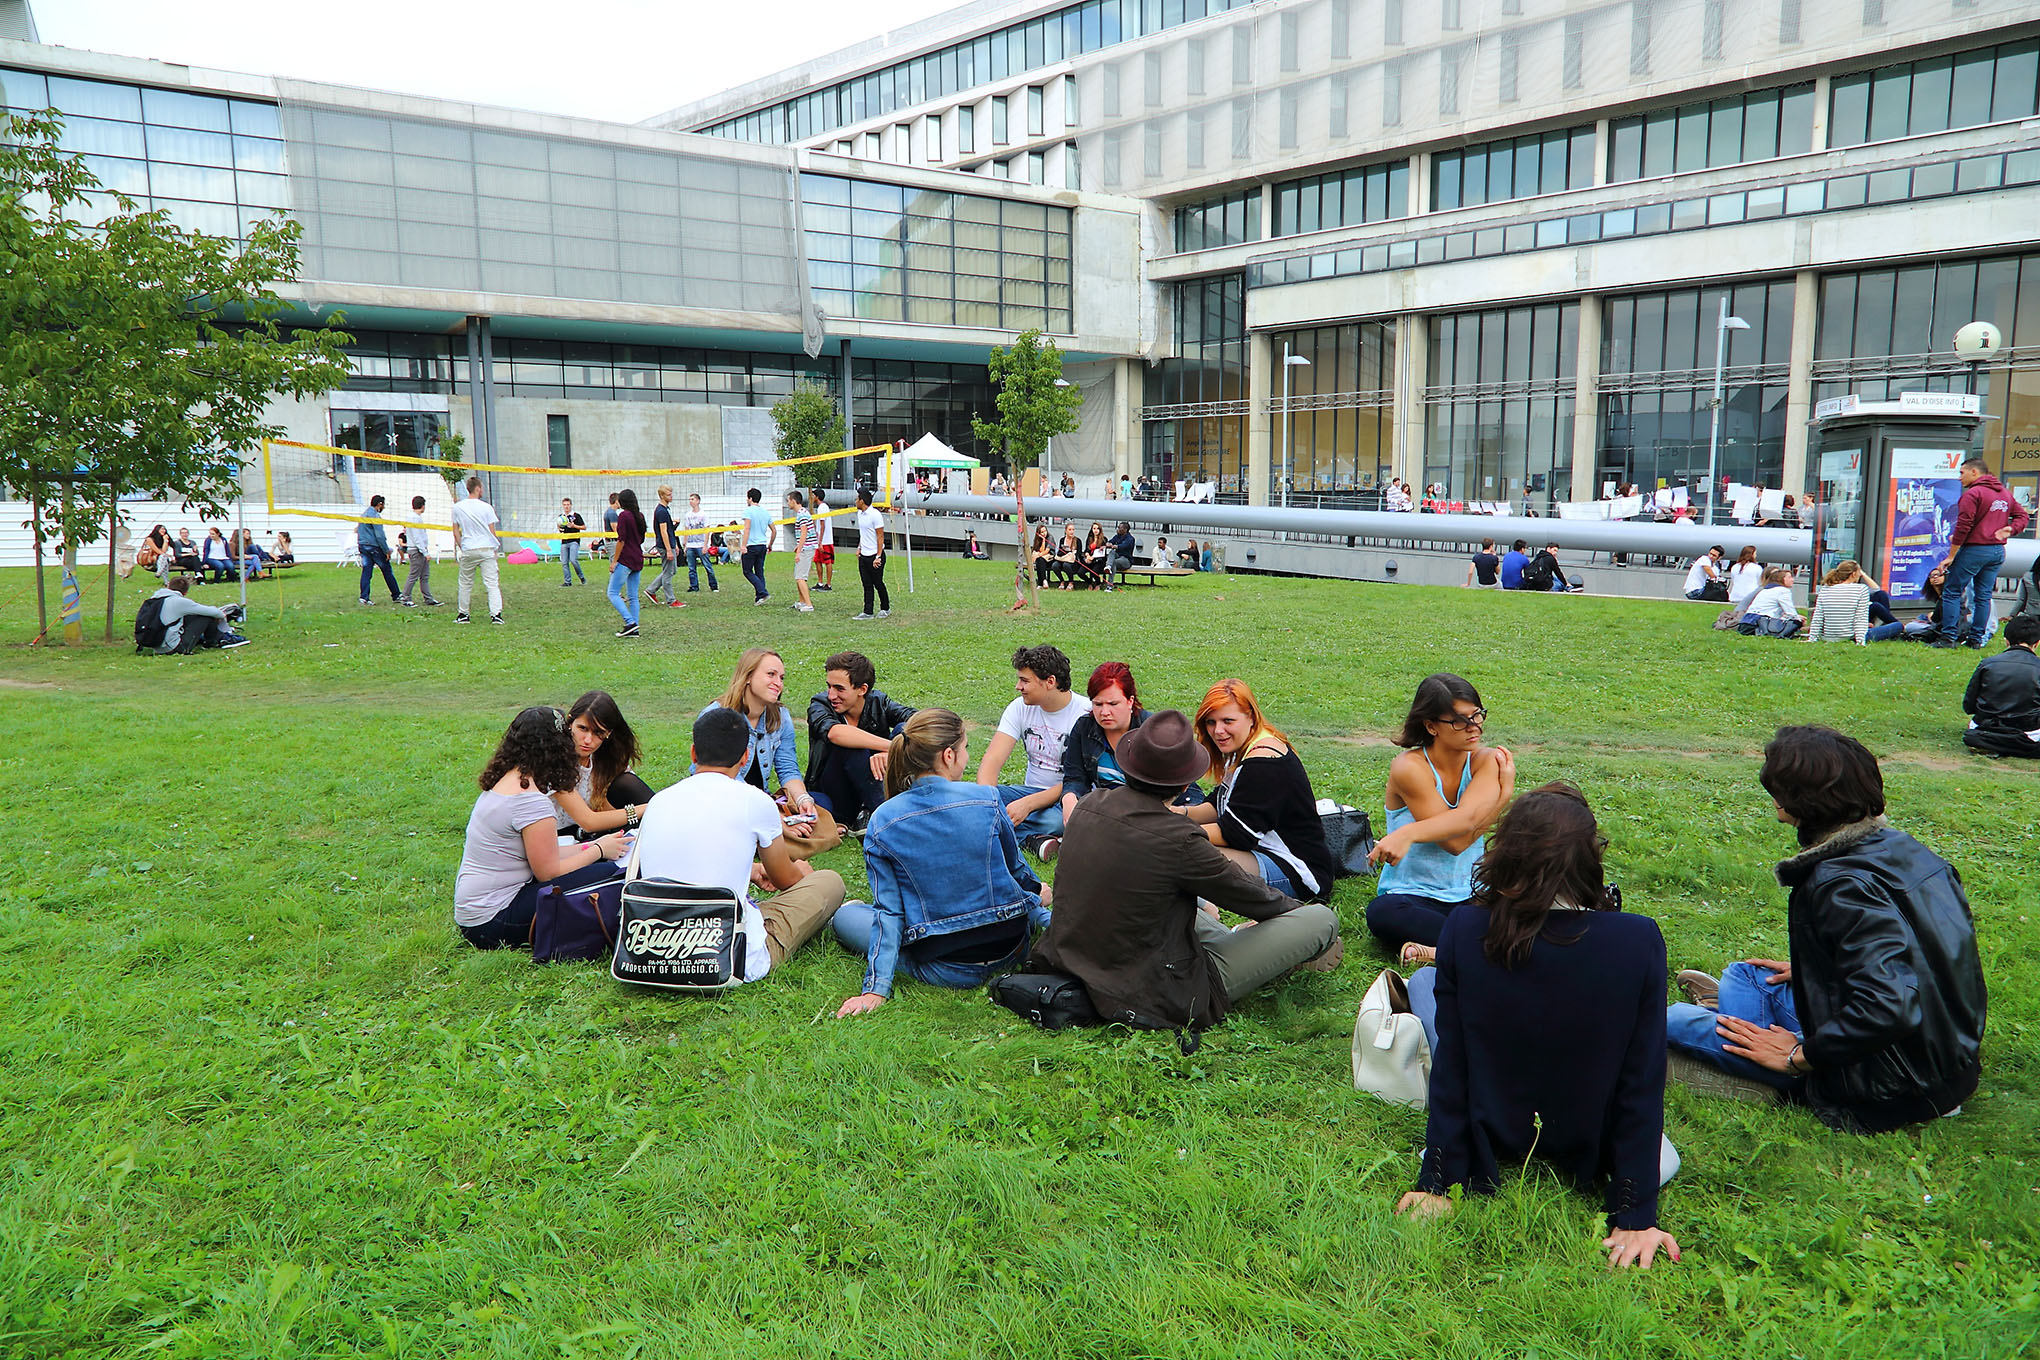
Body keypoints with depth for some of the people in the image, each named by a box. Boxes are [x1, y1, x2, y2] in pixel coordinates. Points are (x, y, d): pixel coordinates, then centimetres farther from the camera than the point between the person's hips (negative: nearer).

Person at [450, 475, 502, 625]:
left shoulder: (458, 507, 4)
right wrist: (493, 549, 13)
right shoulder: (487, 507, -4)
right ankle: (496, 614, -12)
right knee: (492, 583, -2)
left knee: (465, 584, 14)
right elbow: (492, 532, 1)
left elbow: (456, 532, 7)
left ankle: (462, 614, 20)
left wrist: (461, 548, 15)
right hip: (487, 550, -2)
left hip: (468, 551, 2)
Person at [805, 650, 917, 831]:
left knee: (903, 729, -18)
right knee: (850, 745, -31)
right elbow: (834, 733, -36)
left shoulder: (878, 702, -3)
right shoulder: (820, 705, -11)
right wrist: (892, 746, -43)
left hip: (875, 787, 3)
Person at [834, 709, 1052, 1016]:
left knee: (845, 915, 16)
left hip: (945, 971, -4)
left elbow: (889, 911, -11)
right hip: (1011, 950, 4)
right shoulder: (985, 800, -10)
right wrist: (1037, 892, 32)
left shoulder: (882, 823, -11)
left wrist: (875, 989, -6)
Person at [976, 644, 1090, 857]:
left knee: (1058, 819, -41)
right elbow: (993, 759, -6)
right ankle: (1033, 839, -32)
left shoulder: (1086, 714, -14)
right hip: (1032, 790, 5)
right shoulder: (1020, 708, 3)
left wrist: (1028, 803, -29)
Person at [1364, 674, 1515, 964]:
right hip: (1413, 897, -3)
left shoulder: (1489, 760, 1)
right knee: (1382, 913, -37)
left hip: (1473, 896, 4)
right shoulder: (1409, 768, -10)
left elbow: (1466, 819, -22)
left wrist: (1409, 834, -34)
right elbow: (1455, 842, -16)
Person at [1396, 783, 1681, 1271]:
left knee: (1423, 980, 20)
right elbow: (1643, 1085, -18)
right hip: (1588, 1145, 1)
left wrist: (1437, 1183, -5)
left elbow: (1450, 1068, -16)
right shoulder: (1639, 941, -24)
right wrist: (1636, 1218, -9)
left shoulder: (1464, 929, -23)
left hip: (1492, 1136, -1)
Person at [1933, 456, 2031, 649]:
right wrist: (2010, 530, 4)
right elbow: (2023, 515, 19)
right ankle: (1976, 638, 12)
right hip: (1998, 551, 8)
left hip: (1974, 549, -8)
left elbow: (1963, 526, -16)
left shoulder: (1973, 493, -12)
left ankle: (1949, 637, -7)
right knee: (1983, 595, 11)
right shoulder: (2005, 494, 16)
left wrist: (1951, 556, -13)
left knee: (1952, 592, -2)